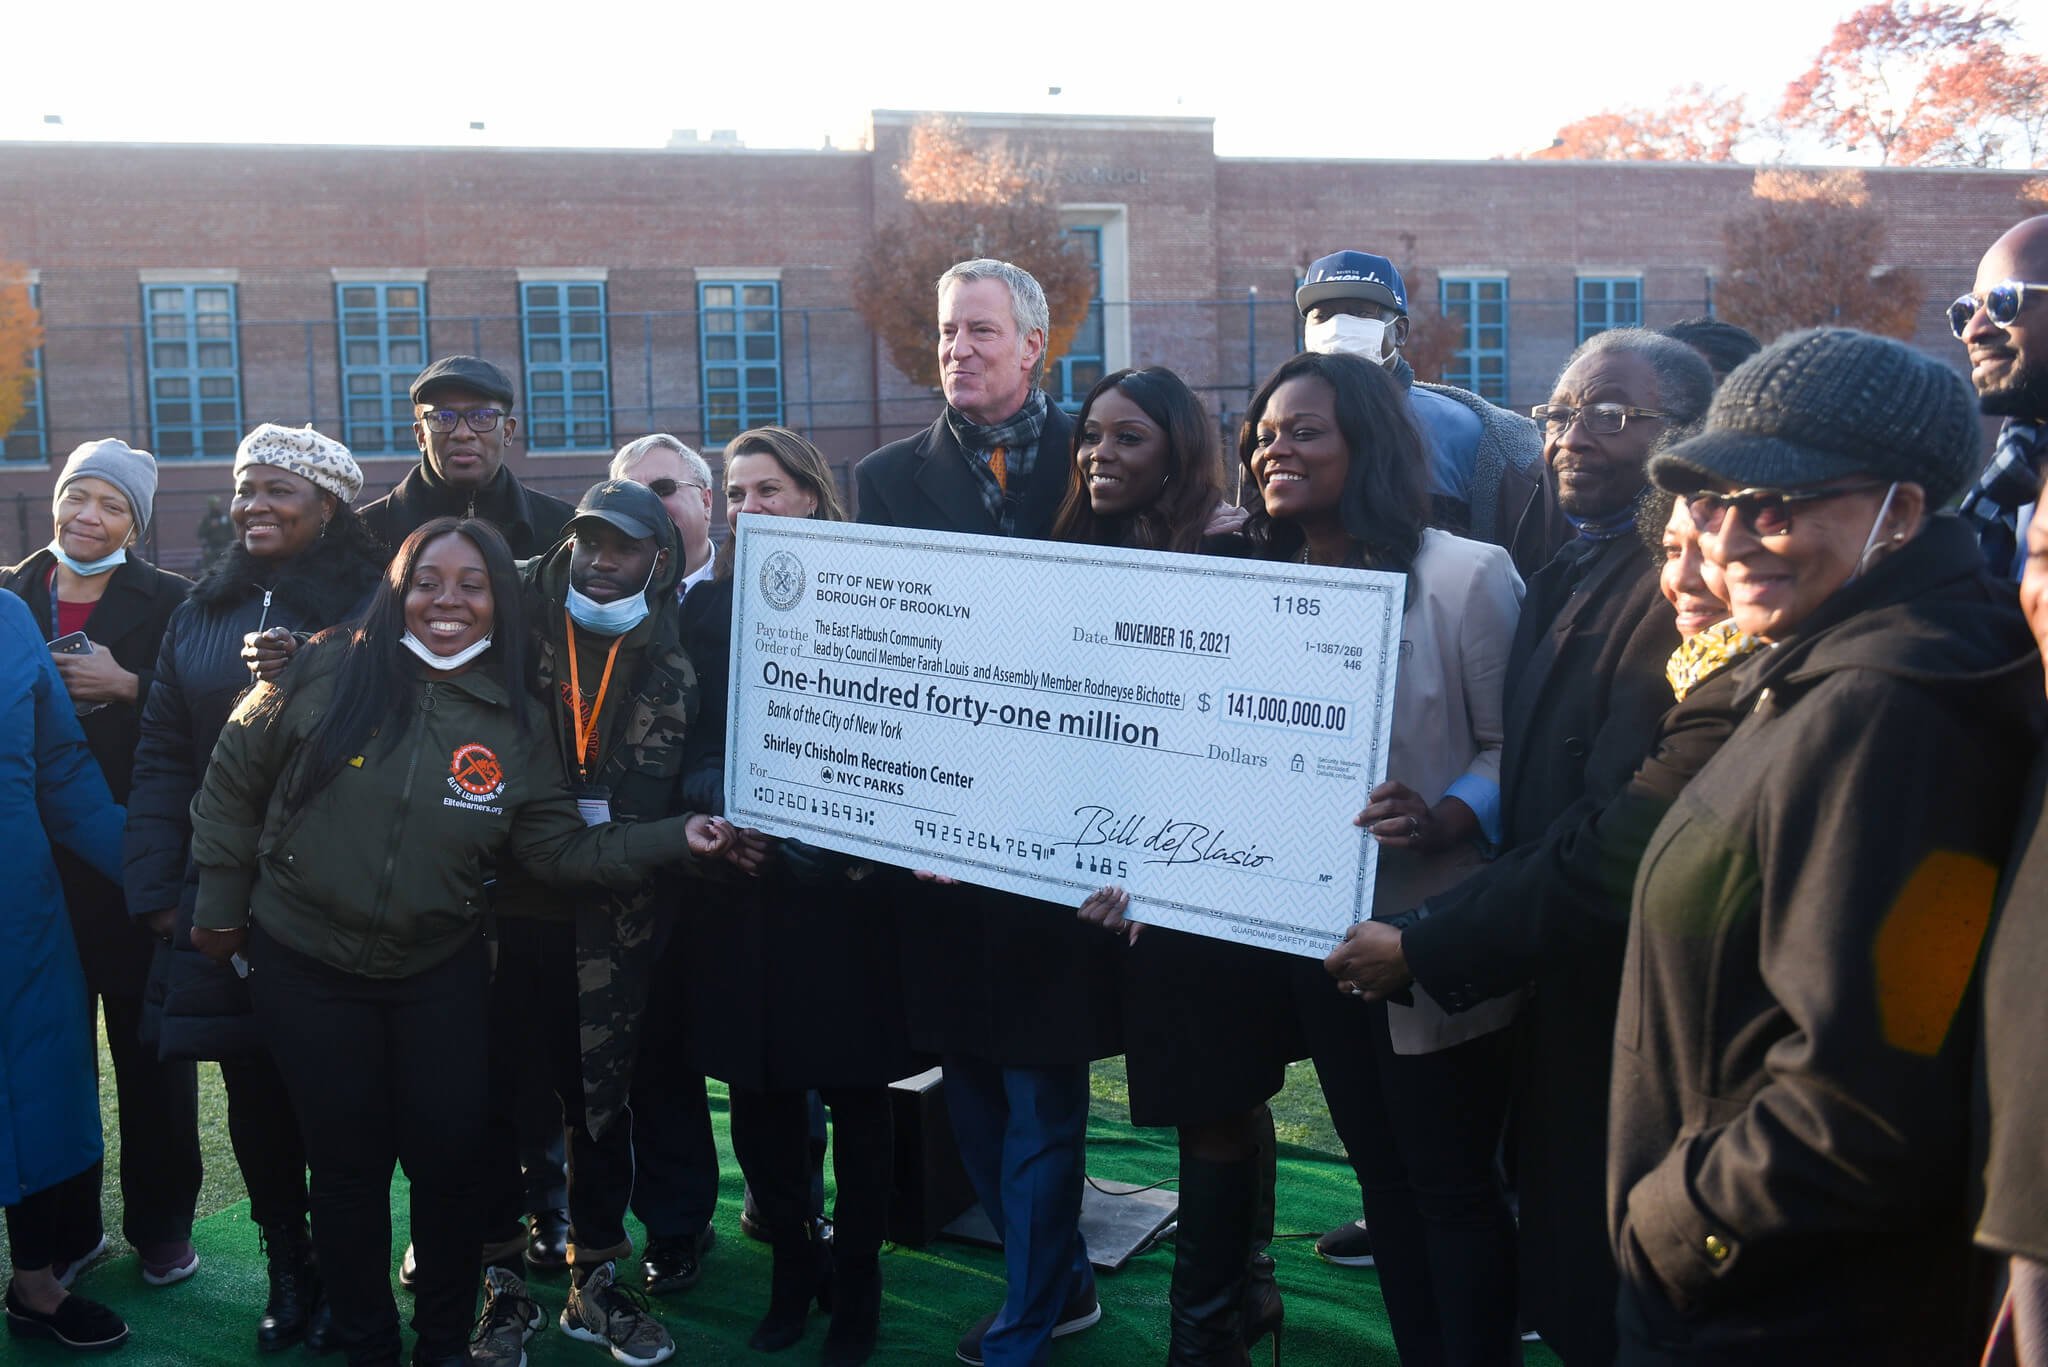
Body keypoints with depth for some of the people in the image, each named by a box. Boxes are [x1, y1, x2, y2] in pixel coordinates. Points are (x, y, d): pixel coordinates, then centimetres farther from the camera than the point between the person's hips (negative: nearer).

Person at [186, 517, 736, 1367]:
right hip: (306, 969, -1)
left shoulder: (513, 724, -3)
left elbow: (564, 848, -4)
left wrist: (673, 839, -16)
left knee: (447, 1160, 6)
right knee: (348, 1164, 8)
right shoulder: (327, 673, -10)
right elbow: (233, 783, 0)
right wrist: (220, 905, 3)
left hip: (436, 971, 2)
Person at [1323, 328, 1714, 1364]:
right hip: (1554, 992, 9)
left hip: (1617, 1001, -9)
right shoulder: (1563, 578, 11)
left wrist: (1425, 947, -22)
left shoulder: (1678, 588, -21)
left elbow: (1611, 838, -26)